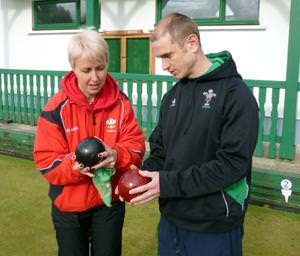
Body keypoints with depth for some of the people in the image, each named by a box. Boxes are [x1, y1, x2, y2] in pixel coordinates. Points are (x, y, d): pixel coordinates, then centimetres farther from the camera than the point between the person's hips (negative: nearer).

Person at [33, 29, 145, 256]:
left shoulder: (121, 103, -7)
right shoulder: (57, 108, -14)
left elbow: (136, 145, -8)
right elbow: (46, 161, -13)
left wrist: (117, 156, -30)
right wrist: (74, 166, -33)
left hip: (110, 202, 2)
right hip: (69, 204, -1)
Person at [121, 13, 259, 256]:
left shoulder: (236, 94, -14)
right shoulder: (172, 96, 7)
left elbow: (233, 162, -20)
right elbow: (160, 149, 11)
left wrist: (169, 183, -21)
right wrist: (143, 175, -9)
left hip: (215, 228, -6)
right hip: (171, 219, 6)